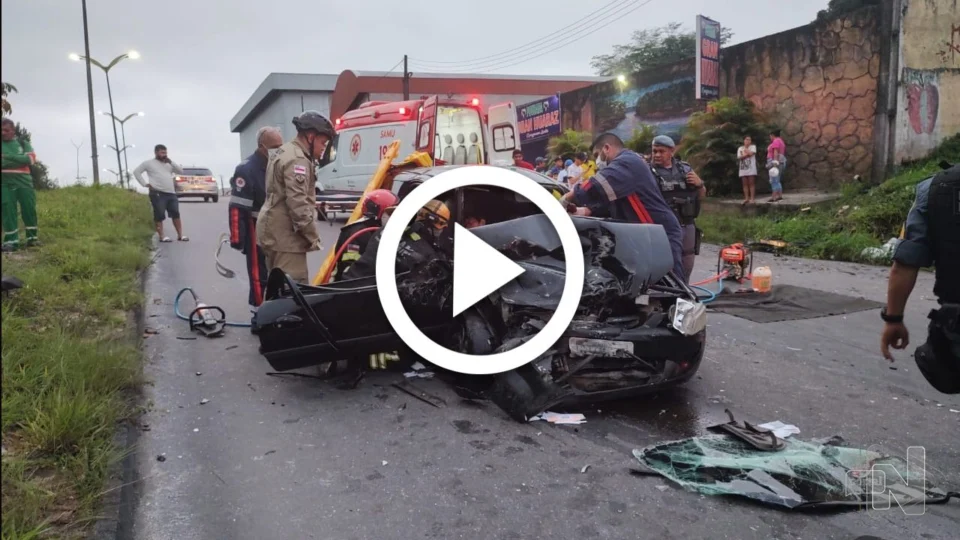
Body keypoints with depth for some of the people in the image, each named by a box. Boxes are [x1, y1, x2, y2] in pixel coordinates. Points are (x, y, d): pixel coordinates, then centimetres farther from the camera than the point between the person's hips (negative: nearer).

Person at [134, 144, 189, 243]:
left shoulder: (169, 163, 19)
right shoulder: (149, 163, 4)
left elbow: (181, 171, 12)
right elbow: (136, 172, 3)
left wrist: (171, 162, 1)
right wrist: (145, 184, -5)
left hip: (171, 193, 5)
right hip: (158, 194, -5)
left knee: (176, 214, 4)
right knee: (159, 216, -4)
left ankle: (180, 235, 9)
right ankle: (161, 237, 0)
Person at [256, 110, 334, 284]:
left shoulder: (285, 153, 20)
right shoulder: (297, 160, -15)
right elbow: (298, 204, -22)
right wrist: (313, 238, -17)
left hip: (275, 232, 11)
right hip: (285, 235, -11)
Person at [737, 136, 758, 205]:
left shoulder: (753, 146, 7)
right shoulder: (740, 148, 14)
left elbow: (751, 153, -12)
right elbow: (739, 157, -1)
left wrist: (745, 149, 3)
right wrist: (747, 154, -11)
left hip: (751, 169, -3)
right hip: (743, 169, 3)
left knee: (752, 183, -6)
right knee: (745, 184, 3)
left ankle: (752, 199, -8)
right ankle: (746, 198, 5)